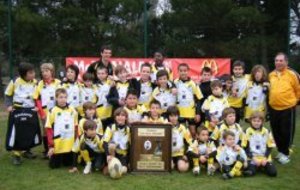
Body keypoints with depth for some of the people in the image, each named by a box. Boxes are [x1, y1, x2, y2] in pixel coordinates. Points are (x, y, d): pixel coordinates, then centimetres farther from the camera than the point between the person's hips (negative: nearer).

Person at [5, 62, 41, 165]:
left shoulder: (35, 82, -1)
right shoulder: (14, 82, -10)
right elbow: (8, 94, 2)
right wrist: (9, 105, -9)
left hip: (31, 111, 4)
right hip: (17, 111, -4)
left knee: (31, 132, 12)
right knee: (16, 132, -6)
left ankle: (25, 150, 31)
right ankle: (16, 154, 5)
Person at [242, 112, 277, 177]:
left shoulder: (267, 131, 2)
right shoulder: (247, 132, -4)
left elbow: (270, 147, 4)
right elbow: (245, 147, -3)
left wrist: (265, 158, -8)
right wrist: (253, 158, -12)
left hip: (265, 158, 2)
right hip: (252, 158, -2)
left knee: (273, 173, -16)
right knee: (249, 172, -25)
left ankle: (263, 166, 15)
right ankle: (256, 167, 10)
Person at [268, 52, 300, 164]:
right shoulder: (271, 75, 5)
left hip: (288, 109, -5)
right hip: (273, 108, 5)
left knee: (286, 132, 3)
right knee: (276, 132, 14)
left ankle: (285, 153, 17)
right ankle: (280, 151, 30)